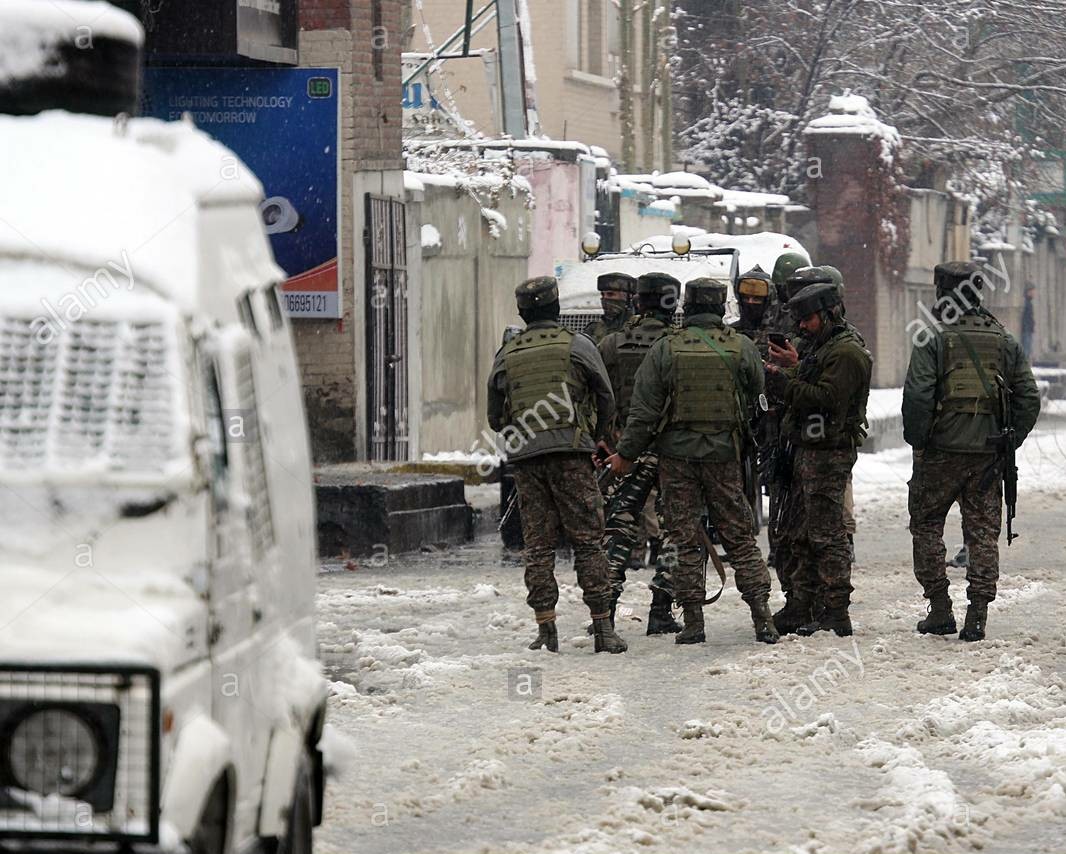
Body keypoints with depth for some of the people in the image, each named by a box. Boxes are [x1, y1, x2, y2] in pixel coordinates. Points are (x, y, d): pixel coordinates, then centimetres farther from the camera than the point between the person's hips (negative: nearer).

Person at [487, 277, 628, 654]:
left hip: (524, 457, 2)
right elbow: (606, 401, 7)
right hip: (571, 453, -2)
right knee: (587, 540, 0)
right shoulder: (577, 346, 2)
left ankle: (546, 630, 2)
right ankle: (602, 628, -3)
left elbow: (495, 418, 15)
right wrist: (594, 437, 24)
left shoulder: (506, 355, 10)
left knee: (538, 545, 6)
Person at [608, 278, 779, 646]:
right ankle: (762, 618, 2)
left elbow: (644, 411, -3)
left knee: (685, 540, 4)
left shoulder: (665, 349, -4)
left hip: (677, 455, -1)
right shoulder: (742, 348, -2)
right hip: (725, 456, 1)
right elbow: (759, 398, 7)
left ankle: (693, 622, 1)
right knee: (740, 537, 8)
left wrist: (626, 454, 3)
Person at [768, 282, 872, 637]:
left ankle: (837, 614, -9)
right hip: (808, 451, 11)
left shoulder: (846, 353, -13)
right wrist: (795, 369, 8)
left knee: (826, 534, -10)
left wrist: (785, 382, -20)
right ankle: (798, 608, 18)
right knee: (801, 534, 13)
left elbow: (825, 398, -23)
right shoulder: (822, 347, 20)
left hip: (829, 454, -11)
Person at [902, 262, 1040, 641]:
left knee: (926, 525, 11)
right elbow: (1029, 398, 6)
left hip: (942, 452, -4)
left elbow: (917, 396, -15)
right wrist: (1009, 442, 10)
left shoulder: (934, 339, -7)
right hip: (988, 456, 4)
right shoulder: (1005, 341, 7)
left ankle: (940, 610, 8)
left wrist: (916, 441, -4)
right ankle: (977, 616, 2)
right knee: (983, 532, 7)